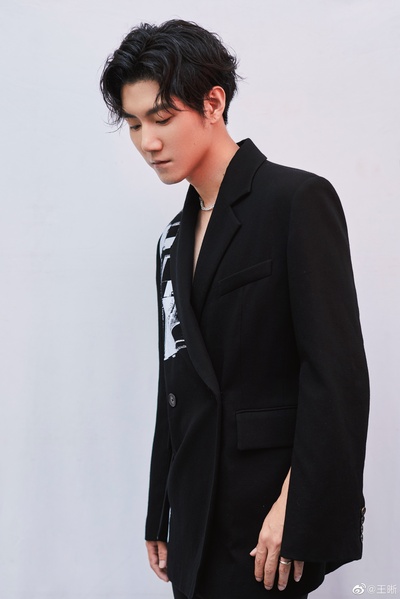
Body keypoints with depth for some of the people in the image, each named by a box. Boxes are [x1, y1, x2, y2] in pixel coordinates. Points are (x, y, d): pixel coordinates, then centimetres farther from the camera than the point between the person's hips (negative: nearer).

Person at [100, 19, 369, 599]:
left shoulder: (299, 199, -8)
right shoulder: (177, 236, 14)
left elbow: (338, 371, -15)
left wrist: (299, 511, -18)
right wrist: (160, 515, 15)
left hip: (270, 516, -7)